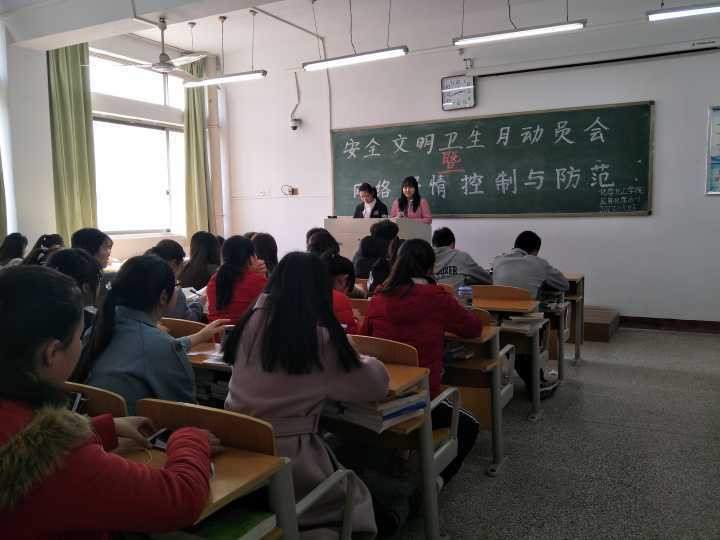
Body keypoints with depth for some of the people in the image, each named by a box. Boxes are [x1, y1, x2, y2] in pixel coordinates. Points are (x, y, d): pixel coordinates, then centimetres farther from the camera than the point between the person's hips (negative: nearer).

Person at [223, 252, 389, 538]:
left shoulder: (252, 321, 0)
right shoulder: (321, 336, -11)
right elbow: (377, 385, -2)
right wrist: (359, 360, 16)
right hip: (287, 455, -5)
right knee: (355, 500, 16)